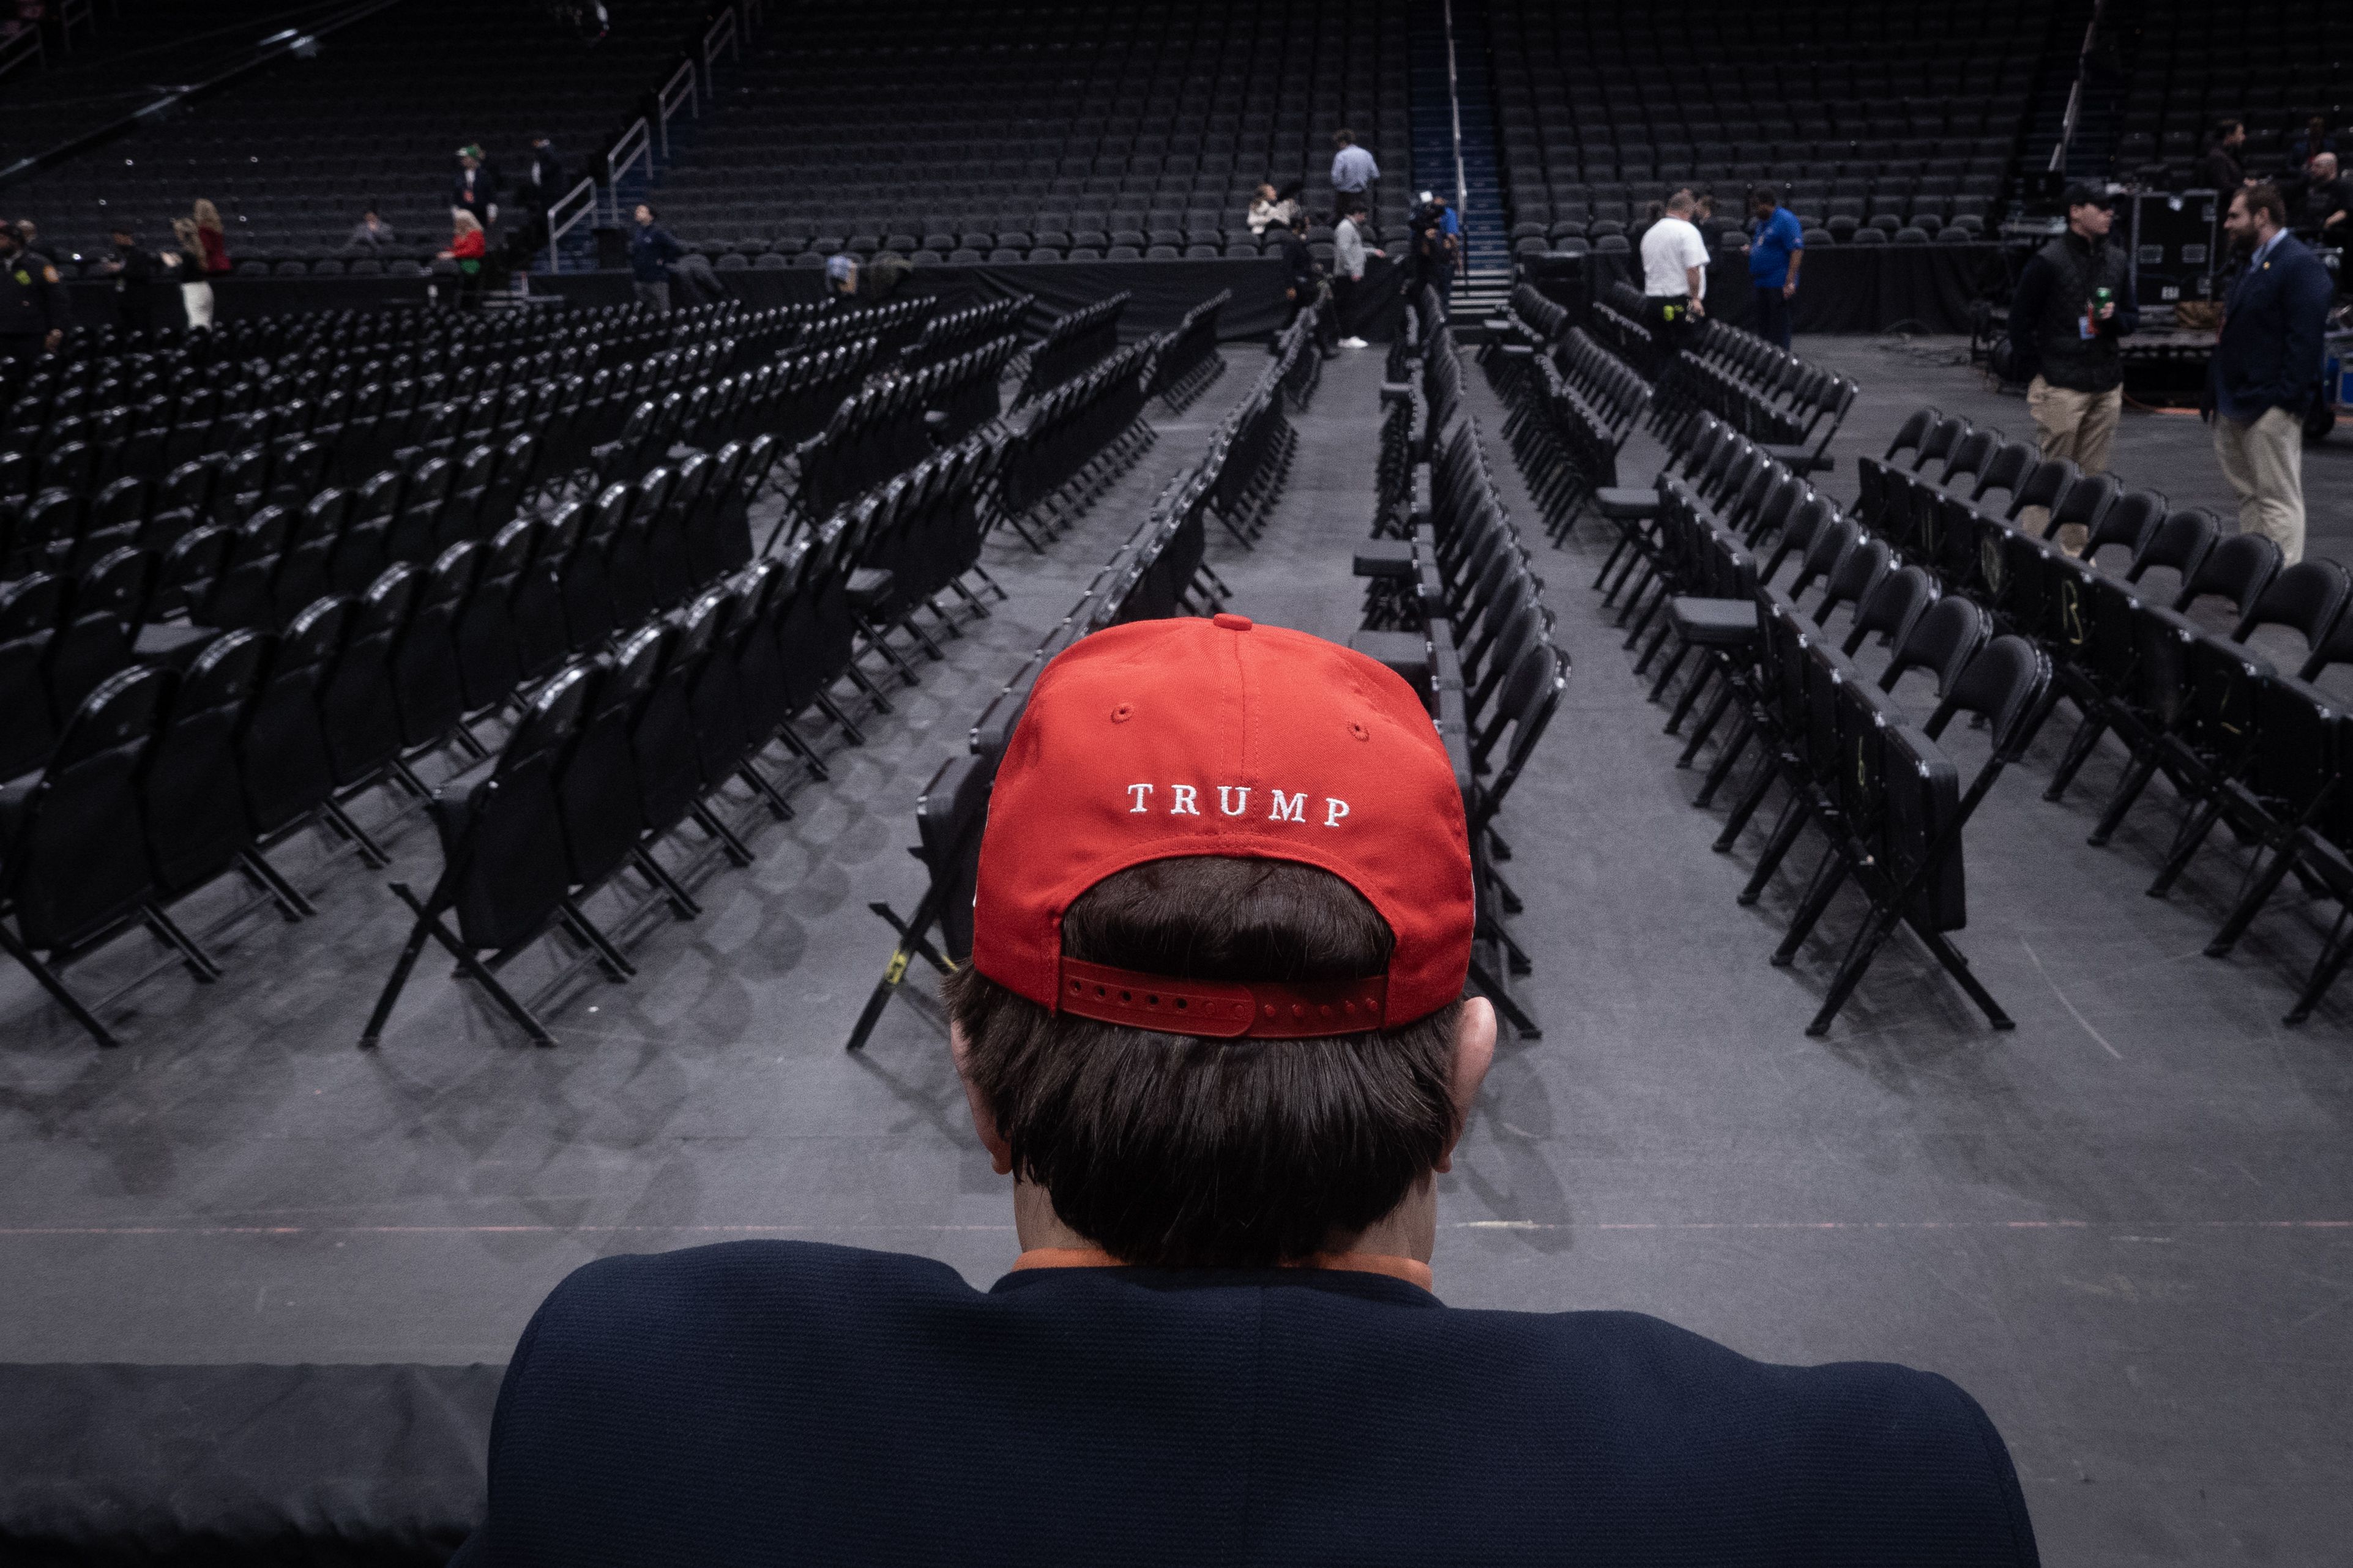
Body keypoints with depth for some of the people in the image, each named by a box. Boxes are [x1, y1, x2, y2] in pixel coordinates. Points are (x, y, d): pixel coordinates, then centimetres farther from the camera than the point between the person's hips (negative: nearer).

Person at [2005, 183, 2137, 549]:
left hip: (2106, 385, 6)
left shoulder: (2118, 260, 13)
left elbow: (2132, 319, 20)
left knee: (2092, 475, 8)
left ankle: (2076, 552, 17)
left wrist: (2115, 316, -4)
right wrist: (2036, 373, -7)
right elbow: (2021, 319, -4)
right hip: (2061, 386, -6)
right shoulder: (2048, 261, -6)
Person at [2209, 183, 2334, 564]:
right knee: (2247, 494, 15)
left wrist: (2286, 398, -23)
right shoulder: (2253, 265, 18)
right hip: (2235, 404, 10)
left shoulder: (2300, 266, -12)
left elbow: (2305, 338, -19)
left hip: (2270, 406, -10)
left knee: (2278, 498, -5)